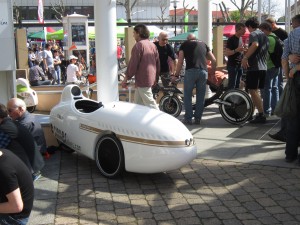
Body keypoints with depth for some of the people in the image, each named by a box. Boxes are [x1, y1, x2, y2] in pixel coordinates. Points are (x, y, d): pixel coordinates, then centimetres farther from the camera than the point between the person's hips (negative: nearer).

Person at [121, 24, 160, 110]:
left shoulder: (139, 45, -14)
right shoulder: (152, 45, 13)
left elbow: (133, 64, -16)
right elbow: (157, 63, 17)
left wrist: (126, 79, -9)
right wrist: (155, 76, 26)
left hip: (142, 79, -9)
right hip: (151, 78, 9)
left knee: (150, 103, -5)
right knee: (138, 103, 17)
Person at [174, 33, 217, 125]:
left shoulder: (184, 44, 15)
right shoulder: (203, 44, 23)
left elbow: (180, 62, 6)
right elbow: (214, 60, 19)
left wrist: (176, 75, 12)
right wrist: (213, 74, 27)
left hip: (190, 71, -3)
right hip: (203, 72, 3)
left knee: (187, 96, 8)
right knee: (200, 96, 13)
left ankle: (188, 118, 7)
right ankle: (198, 118, 17)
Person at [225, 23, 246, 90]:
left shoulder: (240, 39, 15)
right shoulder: (231, 39, -10)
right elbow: (227, 53, -15)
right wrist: (236, 50, -28)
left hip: (240, 65, 8)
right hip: (232, 65, -8)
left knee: (237, 85, 10)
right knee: (232, 85, -8)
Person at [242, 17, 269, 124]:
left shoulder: (253, 34, -7)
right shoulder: (264, 35, 20)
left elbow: (255, 44, -29)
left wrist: (245, 57, -31)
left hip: (254, 67, -9)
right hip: (263, 67, 9)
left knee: (253, 91, -9)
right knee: (256, 91, 17)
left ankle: (261, 115, -13)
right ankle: (260, 114, 21)